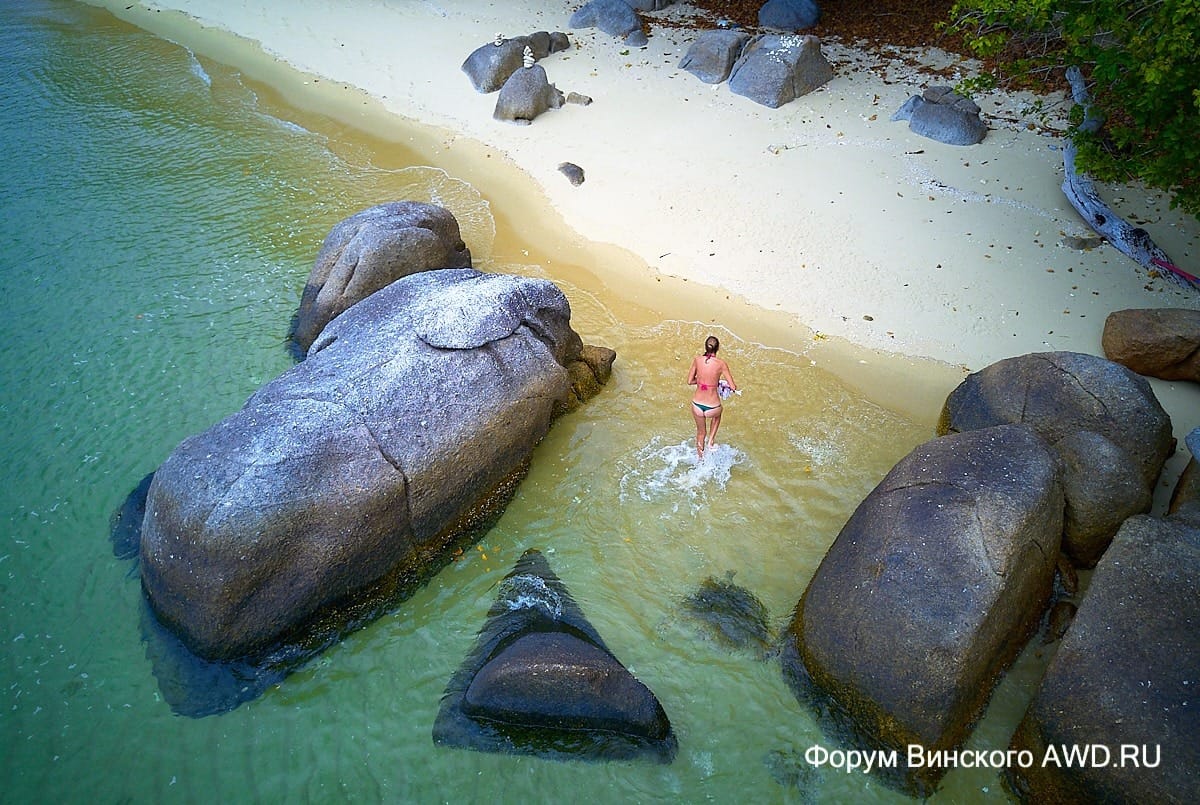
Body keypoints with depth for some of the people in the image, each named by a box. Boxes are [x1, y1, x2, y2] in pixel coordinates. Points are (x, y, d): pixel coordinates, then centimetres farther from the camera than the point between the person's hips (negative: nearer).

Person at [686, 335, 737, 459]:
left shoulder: (697, 359, -6)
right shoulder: (721, 364, -13)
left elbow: (690, 381, 1)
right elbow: (733, 387, -10)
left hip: (697, 405, 2)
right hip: (712, 407, -2)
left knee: (701, 432, 30)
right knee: (717, 415, 39)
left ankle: (700, 458, 45)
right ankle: (710, 441, 29)